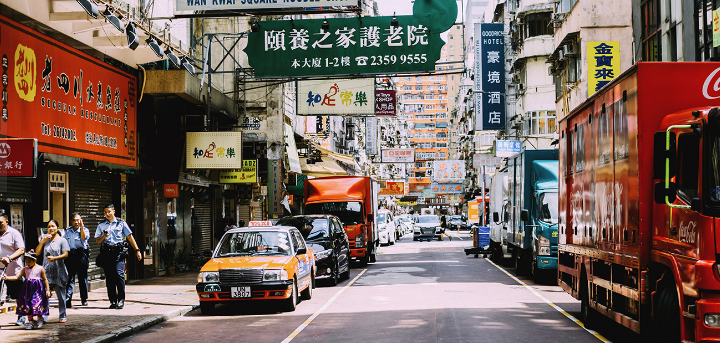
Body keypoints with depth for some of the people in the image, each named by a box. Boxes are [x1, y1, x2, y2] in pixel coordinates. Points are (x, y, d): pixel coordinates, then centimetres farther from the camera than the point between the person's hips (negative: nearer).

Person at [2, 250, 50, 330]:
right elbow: (17, 277, 5)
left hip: (38, 288, -4)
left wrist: (48, 290, 0)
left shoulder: (40, 269, 0)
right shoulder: (25, 269, 9)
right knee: (27, 304, 2)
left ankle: (40, 319, 9)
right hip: (28, 288, 4)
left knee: (38, 302, -11)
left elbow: (45, 279, 4)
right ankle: (30, 321, 13)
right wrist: (7, 278, -9)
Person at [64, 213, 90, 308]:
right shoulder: (67, 231, 14)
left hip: (81, 255, -2)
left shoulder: (85, 230, 4)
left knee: (82, 278, 5)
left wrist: (81, 226, -24)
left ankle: (84, 299, 15)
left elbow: (84, 238, -18)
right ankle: (68, 299, -14)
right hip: (70, 255, 2)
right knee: (69, 277, -8)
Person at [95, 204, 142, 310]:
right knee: (109, 277, 2)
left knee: (119, 274, -15)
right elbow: (97, 241, 14)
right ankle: (113, 301, 9)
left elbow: (129, 237, 11)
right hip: (106, 252, 3)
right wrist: (103, 236, -8)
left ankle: (121, 300, -10)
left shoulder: (121, 223, 9)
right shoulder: (101, 225, 15)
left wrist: (137, 250, 8)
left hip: (119, 252, -3)